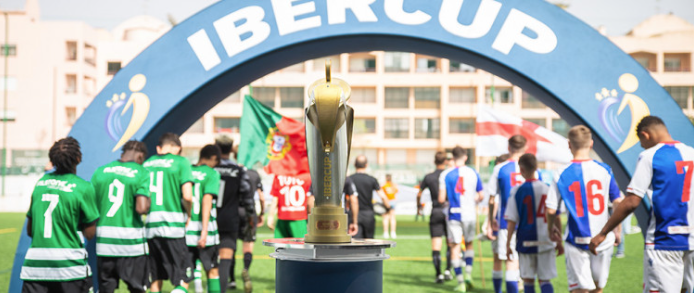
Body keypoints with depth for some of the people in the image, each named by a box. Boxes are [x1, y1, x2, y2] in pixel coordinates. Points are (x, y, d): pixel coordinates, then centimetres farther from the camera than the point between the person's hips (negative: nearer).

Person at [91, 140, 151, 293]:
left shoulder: (100, 172, 7)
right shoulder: (141, 173, -6)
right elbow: (142, 208, -16)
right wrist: (148, 201, 4)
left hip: (103, 241, 4)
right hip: (130, 240, -4)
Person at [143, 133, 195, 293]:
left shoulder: (146, 164, 11)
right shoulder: (180, 162, -2)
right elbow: (187, 196, -11)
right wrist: (188, 214, 6)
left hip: (150, 227, 5)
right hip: (173, 226, -5)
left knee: (156, 280, 14)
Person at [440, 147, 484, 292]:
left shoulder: (445, 175, -6)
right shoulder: (473, 173, 0)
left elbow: (441, 199, -9)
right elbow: (481, 196, 4)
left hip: (454, 215, -2)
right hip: (470, 214, 2)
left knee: (455, 247, 4)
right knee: (469, 244, 21)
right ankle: (468, 274, 7)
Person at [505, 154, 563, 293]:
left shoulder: (517, 191, -7)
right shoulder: (548, 189, -1)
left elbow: (512, 220, -8)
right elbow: (556, 217, 4)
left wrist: (508, 243, 0)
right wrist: (559, 241, 13)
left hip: (526, 241, -2)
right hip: (546, 242, 2)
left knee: (528, 279, 12)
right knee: (545, 279, 6)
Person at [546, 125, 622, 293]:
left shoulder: (563, 174, -5)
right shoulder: (604, 170, -1)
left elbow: (551, 210, -5)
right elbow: (618, 203, 1)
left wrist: (551, 230, 14)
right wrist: (616, 230, 15)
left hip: (576, 240, -2)